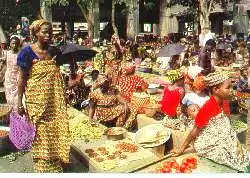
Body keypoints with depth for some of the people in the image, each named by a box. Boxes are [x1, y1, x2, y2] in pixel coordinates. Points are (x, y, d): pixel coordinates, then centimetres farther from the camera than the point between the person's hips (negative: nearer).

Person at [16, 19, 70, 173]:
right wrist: (20, 103, -9)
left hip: (55, 100, 4)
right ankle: (43, 165, 23)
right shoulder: (28, 52, -6)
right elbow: (22, 79, -6)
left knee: (56, 130, 9)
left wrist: (63, 99, 12)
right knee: (41, 133, 5)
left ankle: (56, 163, 27)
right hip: (37, 100, -4)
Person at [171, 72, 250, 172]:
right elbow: (196, 130, -17)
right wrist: (182, 148, -12)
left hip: (222, 142, 8)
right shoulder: (208, 107, -24)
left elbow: (226, 125, 7)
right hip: (208, 144, -8)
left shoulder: (224, 102, 0)